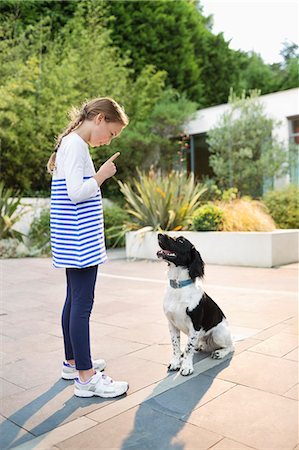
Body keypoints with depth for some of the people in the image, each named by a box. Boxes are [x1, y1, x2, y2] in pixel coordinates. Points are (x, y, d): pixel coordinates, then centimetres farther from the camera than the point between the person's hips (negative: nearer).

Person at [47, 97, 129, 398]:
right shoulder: (76, 144, -13)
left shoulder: (71, 144, 18)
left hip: (75, 242, 11)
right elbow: (77, 192, -22)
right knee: (82, 305, -6)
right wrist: (103, 174, -10)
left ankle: (73, 362, 29)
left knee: (74, 300, 16)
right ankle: (86, 377, 3)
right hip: (79, 241, -11)